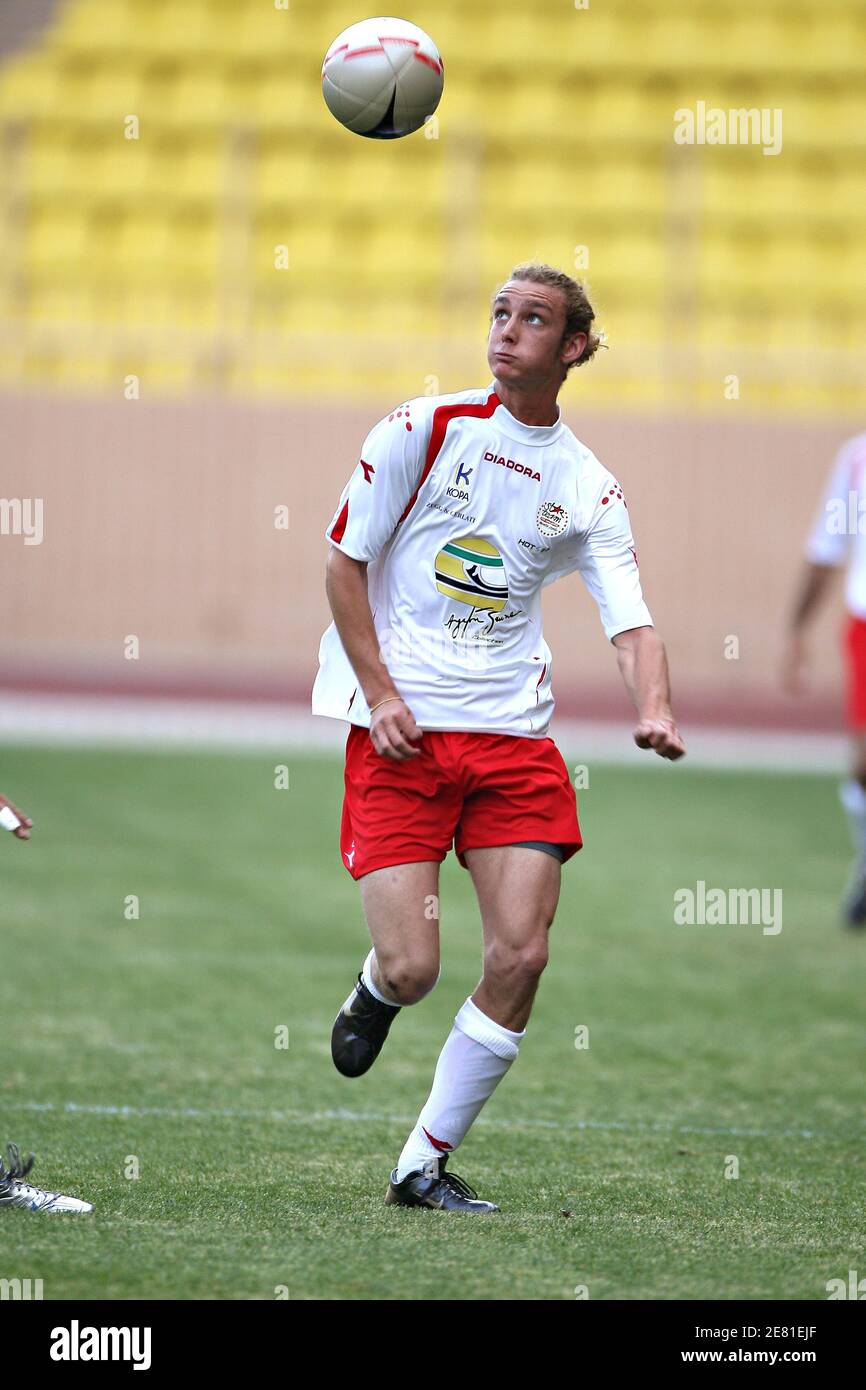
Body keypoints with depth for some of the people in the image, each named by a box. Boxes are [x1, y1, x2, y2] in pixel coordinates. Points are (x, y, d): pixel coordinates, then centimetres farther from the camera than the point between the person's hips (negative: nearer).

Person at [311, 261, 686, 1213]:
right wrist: (380, 694, -8)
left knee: (519, 957, -8)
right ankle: (373, 995, 28)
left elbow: (630, 621, -1)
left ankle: (424, 1166, 6)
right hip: (399, 733, -3)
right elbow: (343, 562, 1)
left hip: (514, 734, 3)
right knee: (412, 968, -12)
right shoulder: (422, 429, -2)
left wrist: (654, 713, -21)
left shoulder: (590, 490, 6)